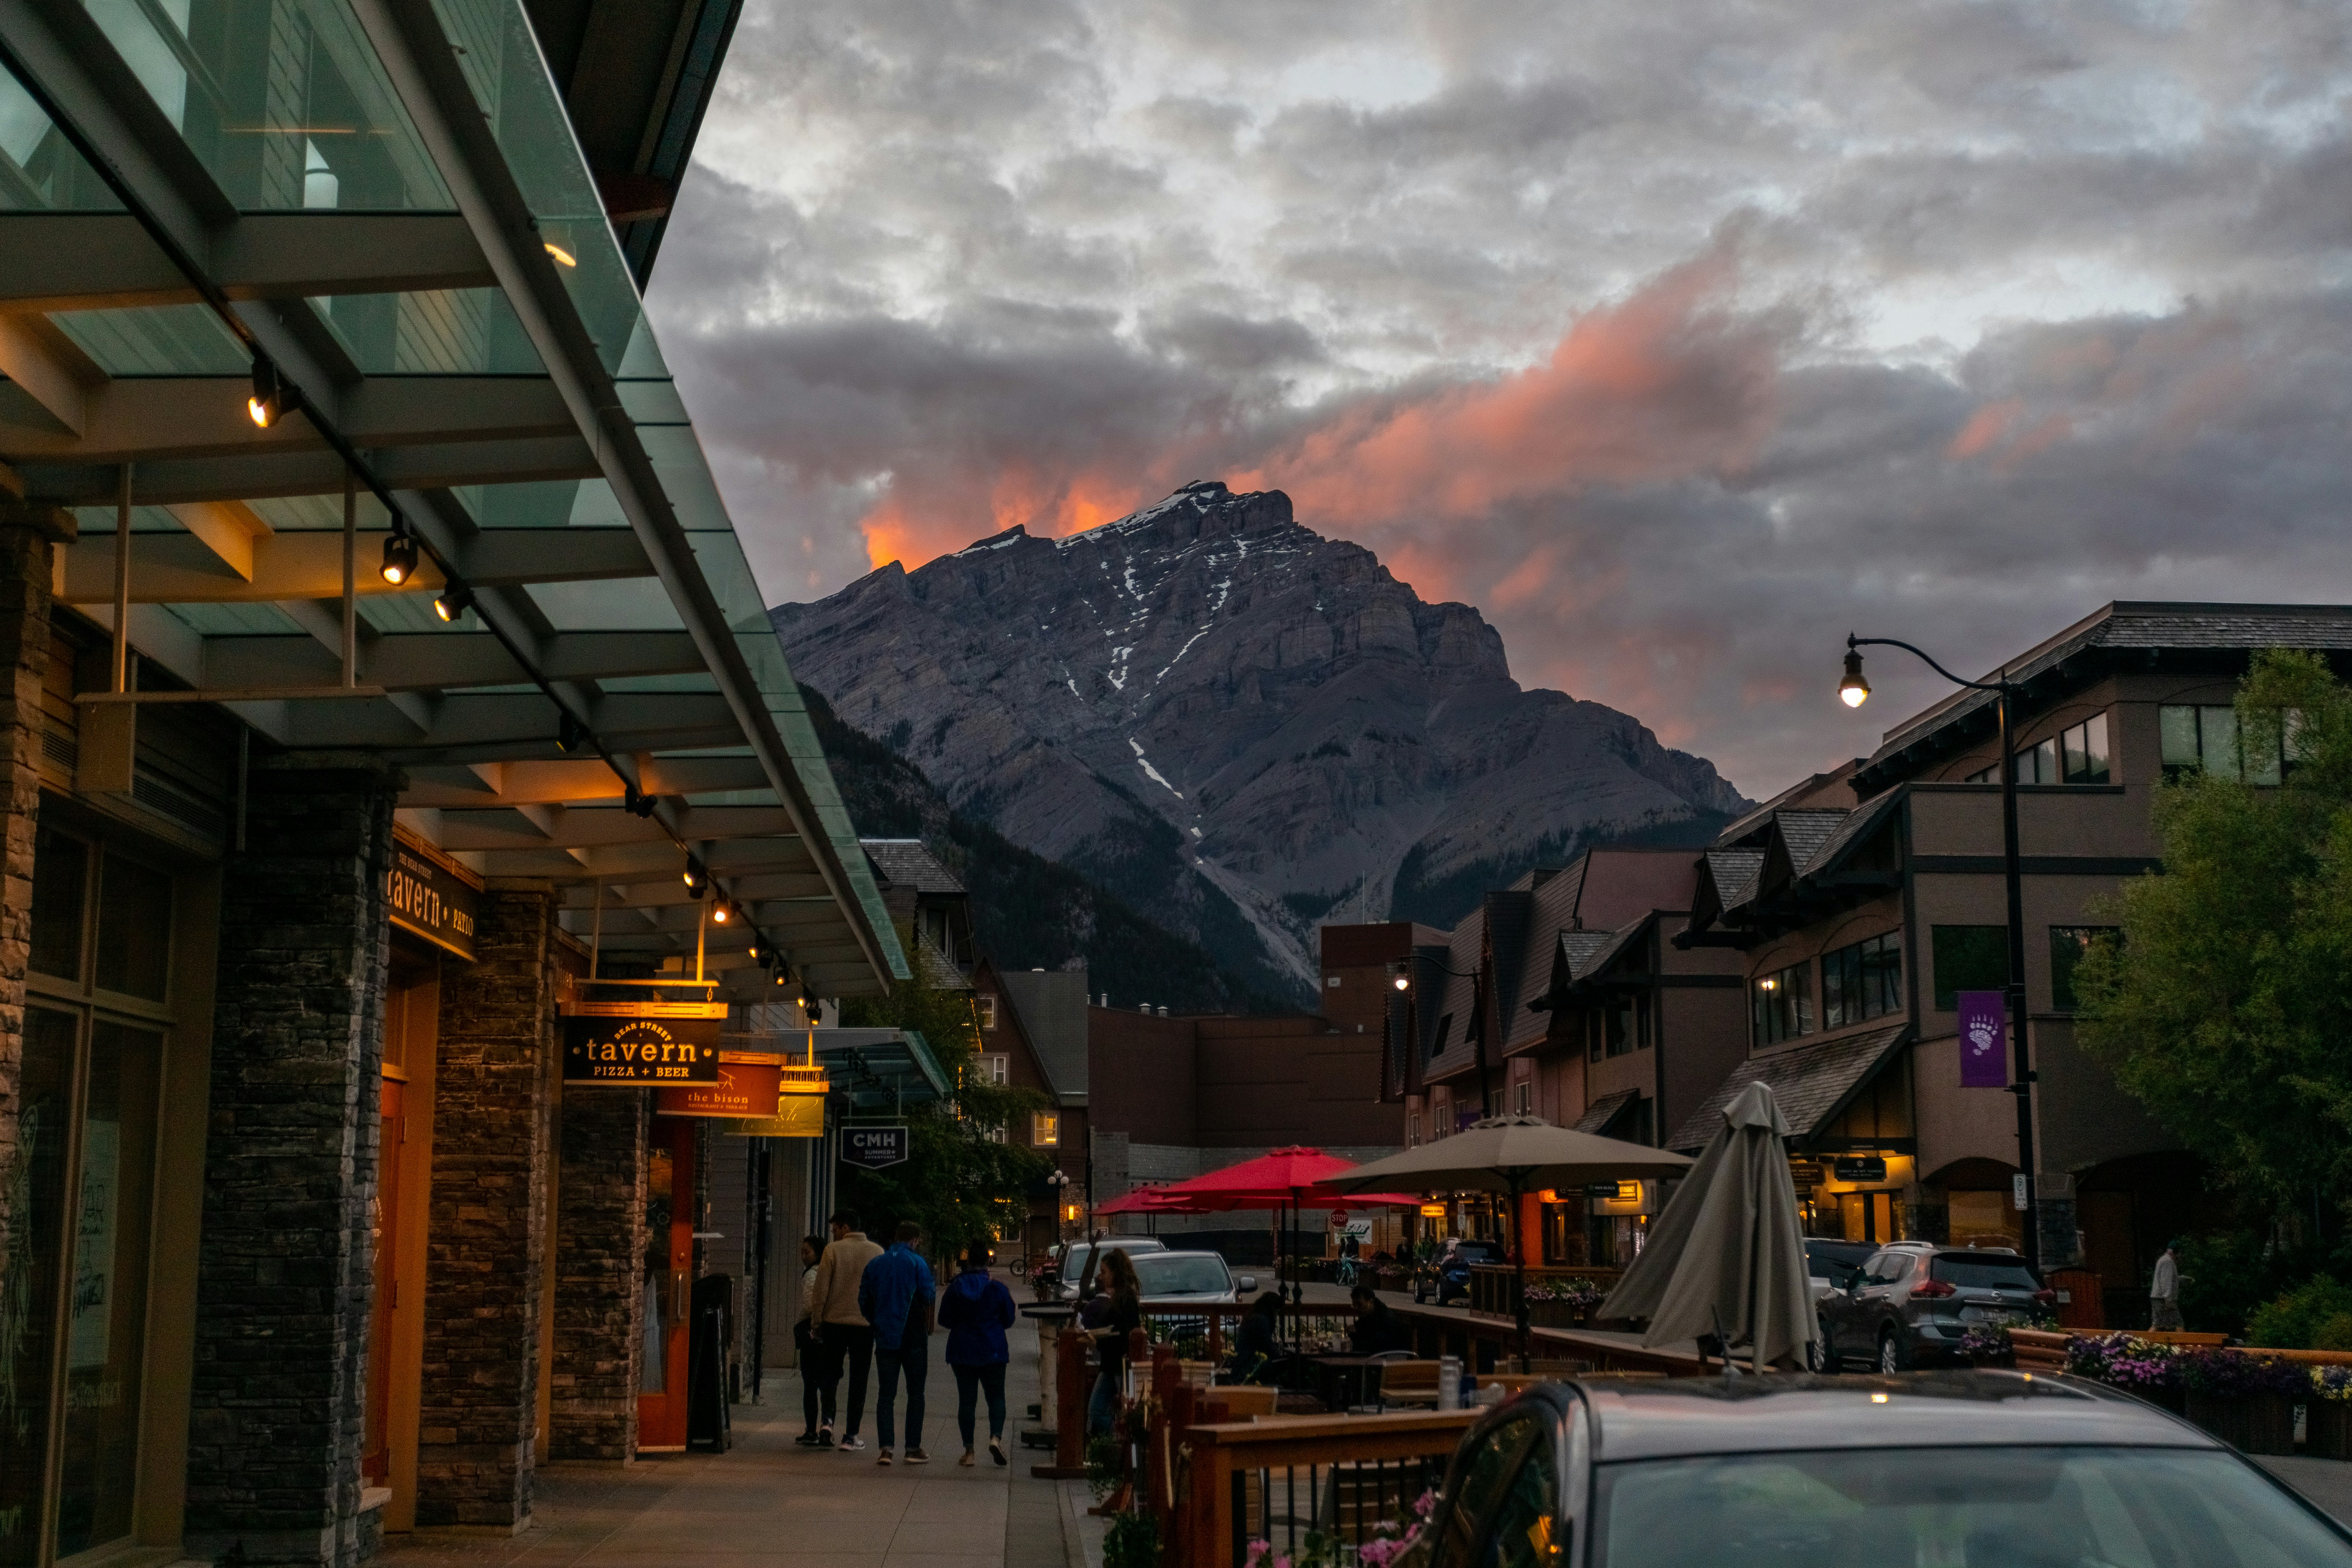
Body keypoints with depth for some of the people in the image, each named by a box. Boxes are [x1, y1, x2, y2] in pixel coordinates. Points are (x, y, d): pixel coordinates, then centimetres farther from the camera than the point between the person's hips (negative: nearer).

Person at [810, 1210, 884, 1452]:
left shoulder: (833, 1250, -4)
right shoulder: (877, 1252, 2)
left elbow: (821, 1290, -5)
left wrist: (816, 1322, 4)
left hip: (835, 1322, -1)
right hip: (865, 1324, 1)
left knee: (831, 1376, 15)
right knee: (858, 1380, 6)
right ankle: (850, 1436, 4)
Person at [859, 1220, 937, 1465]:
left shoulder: (875, 1264, 6)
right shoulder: (917, 1263, -7)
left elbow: (864, 1302, 8)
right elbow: (930, 1297, -11)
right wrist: (927, 1323, 9)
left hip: (885, 1337, 3)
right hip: (913, 1337, -3)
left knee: (886, 1393, 6)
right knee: (915, 1393, 6)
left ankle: (885, 1448, -3)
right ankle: (913, 1448, 5)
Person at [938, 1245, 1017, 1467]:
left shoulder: (955, 1287, -4)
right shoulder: (998, 1288, -5)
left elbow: (944, 1320, 2)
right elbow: (1008, 1320, 3)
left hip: (962, 1352, 1)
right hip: (993, 1351, -1)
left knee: (966, 1400, 6)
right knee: (996, 1396, 9)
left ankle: (969, 1451, 4)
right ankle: (996, 1437, -16)